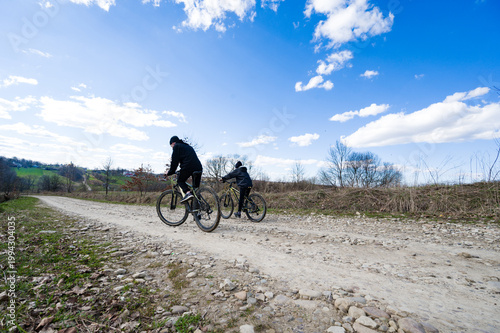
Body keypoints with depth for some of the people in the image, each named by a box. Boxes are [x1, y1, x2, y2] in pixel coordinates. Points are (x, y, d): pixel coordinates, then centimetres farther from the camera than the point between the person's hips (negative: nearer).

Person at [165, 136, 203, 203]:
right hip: (198, 167, 7)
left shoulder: (176, 146, 13)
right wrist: (181, 171, 43)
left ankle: (188, 193, -12)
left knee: (180, 180, 15)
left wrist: (170, 172, 12)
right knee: (196, 188, 13)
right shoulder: (188, 146, 34)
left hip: (188, 167, -6)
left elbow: (174, 161, 4)